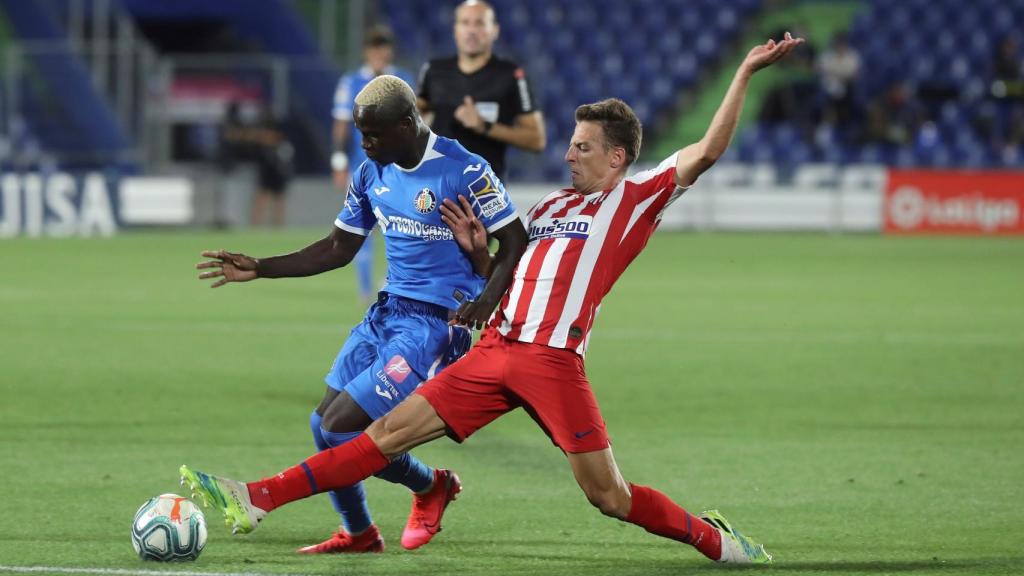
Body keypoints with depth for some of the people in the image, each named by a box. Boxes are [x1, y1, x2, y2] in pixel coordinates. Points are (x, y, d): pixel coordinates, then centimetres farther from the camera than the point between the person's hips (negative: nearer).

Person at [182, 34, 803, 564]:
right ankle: (258, 499, -4)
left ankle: (714, 538, 18)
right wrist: (479, 251, 12)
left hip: (554, 360, -6)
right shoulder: (550, 205, 23)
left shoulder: (635, 198, 3)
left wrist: (746, 73, -8)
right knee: (392, 430, 1)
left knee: (610, 496, -5)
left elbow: (706, 151, -5)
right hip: (497, 349, 6)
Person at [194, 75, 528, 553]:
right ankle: (357, 533, 27)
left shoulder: (462, 171, -15)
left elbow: (515, 241, -11)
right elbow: (338, 248, 16)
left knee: (342, 428, -14)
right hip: (387, 311, 8)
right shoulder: (372, 173, 6)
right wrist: (258, 269, 9)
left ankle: (430, 487, 12)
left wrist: (485, 302, -25)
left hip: (436, 321, -8)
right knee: (324, 425, 7)